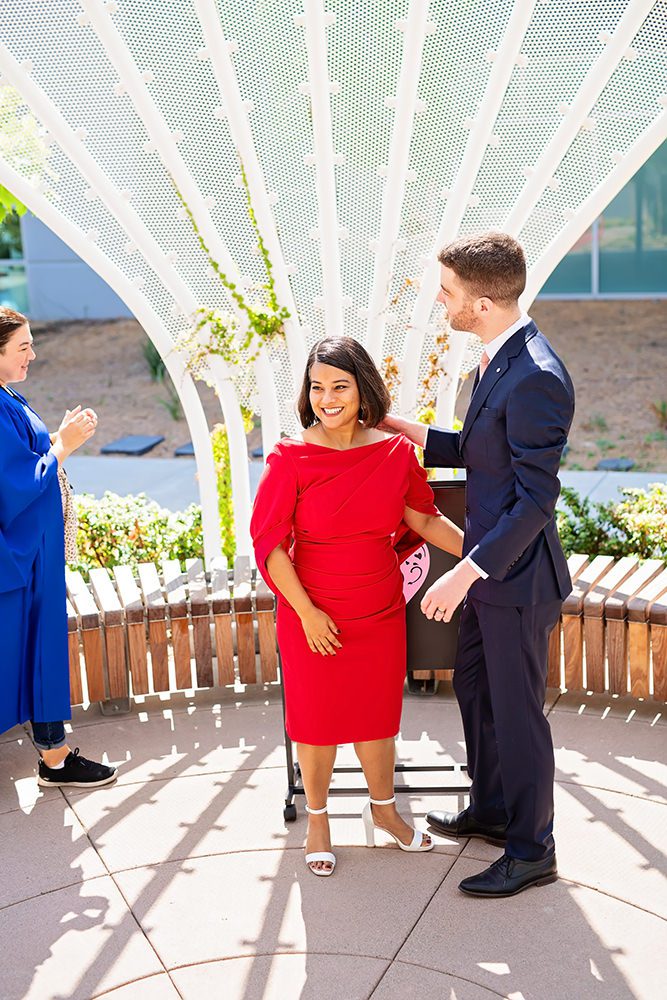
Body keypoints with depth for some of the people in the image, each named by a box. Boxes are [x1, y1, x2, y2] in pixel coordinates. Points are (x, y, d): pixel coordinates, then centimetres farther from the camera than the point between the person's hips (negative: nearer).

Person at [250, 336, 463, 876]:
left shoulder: (395, 452, -5)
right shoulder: (292, 458, -14)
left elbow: (425, 519, 8)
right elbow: (269, 541, -12)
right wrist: (307, 612, -14)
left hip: (380, 611, 3)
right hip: (314, 617, -3)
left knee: (378, 713, 16)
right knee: (317, 717, 11)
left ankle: (383, 808, 40)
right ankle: (317, 818, 34)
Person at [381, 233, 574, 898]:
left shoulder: (536, 378, -25)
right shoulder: (496, 361, 6)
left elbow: (536, 498, -26)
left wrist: (467, 572, -27)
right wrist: (420, 436, 6)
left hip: (517, 574, -10)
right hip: (488, 566, 10)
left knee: (516, 711, 4)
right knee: (474, 688, 23)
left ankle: (531, 851, 22)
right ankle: (491, 809, 43)